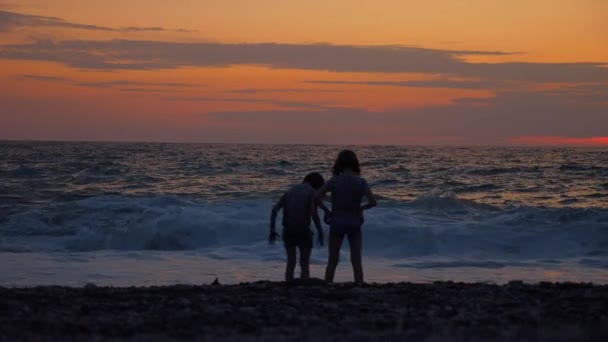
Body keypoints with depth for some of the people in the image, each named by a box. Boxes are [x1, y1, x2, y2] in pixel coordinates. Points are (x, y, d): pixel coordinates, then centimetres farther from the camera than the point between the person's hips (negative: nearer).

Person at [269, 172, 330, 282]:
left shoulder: (290, 190, 17)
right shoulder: (312, 192, 1)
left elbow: (274, 209, 9)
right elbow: (313, 213, -14)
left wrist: (272, 230, 9)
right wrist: (320, 231, -7)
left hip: (288, 230, 5)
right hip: (302, 229, -5)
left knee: (290, 263, 12)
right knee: (305, 264, 4)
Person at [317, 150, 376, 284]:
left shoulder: (334, 181, -6)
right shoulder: (361, 181, -6)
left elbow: (316, 197, -8)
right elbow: (373, 202, -12)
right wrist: (360, 208, 5)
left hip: (337, 222, 0)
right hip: (354, 222, 0)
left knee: (332, 261, 8)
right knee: (356, 261, 7)